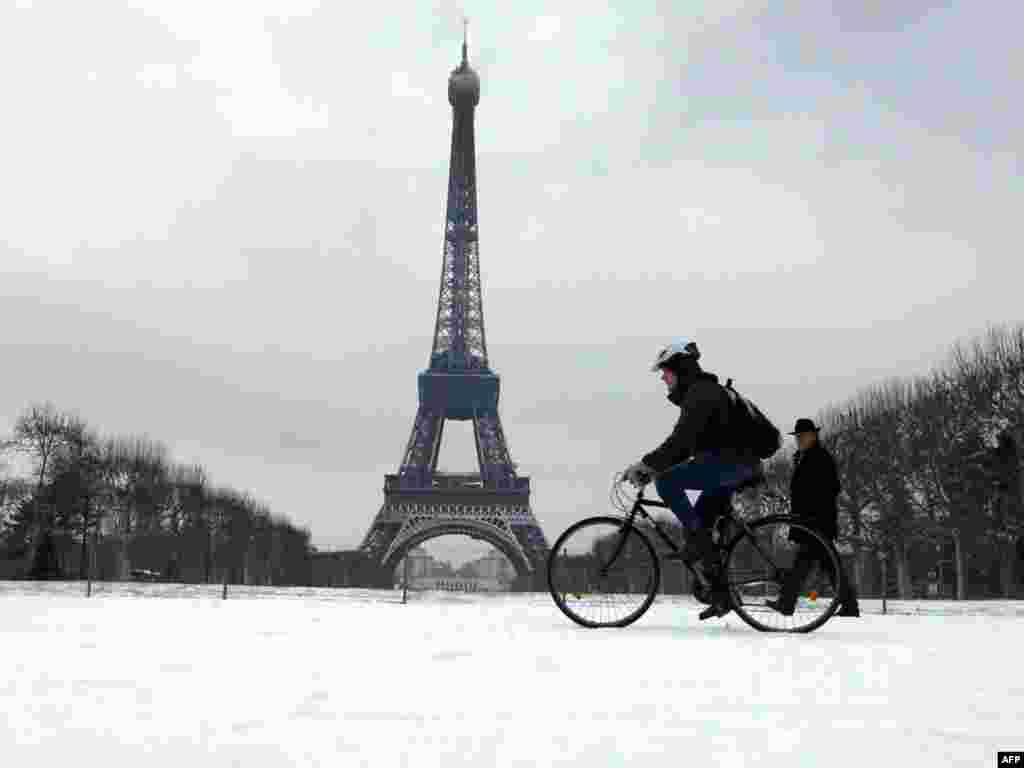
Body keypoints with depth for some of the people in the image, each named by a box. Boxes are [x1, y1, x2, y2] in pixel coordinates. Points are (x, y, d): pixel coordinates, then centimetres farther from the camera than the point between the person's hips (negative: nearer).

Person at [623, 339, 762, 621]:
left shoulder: (701, 393, -12)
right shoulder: (695, 394, 21)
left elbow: (680, 441, -23)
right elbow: (683, 445, 20)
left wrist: (645, 466, -21)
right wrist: (649, 469, 11)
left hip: (731, 463, -10)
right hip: (733, 468, 10)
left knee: (667, 482, -20)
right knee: (697, 528, 10)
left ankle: (698, 539, -13)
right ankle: (720, 595, 14)